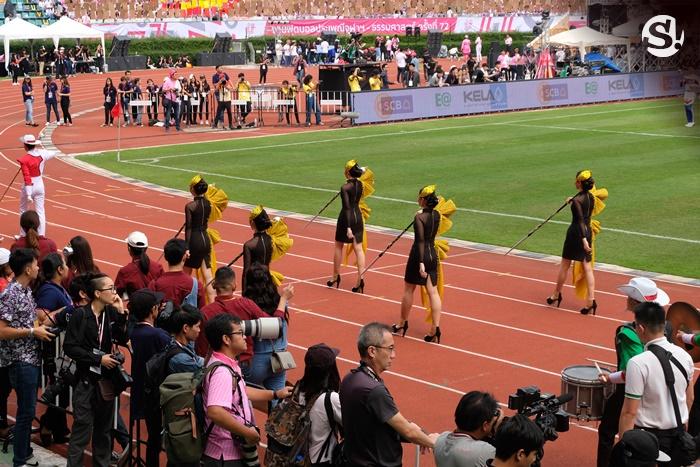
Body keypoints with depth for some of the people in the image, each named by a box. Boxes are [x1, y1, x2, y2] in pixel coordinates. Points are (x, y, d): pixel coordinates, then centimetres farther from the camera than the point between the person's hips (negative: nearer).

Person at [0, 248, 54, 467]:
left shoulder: (26, 290, 9)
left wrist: (42, 324, 5)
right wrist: (32, 331, -19)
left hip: (32, 358, 9)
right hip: (20, 360, -9)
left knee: (28, 410, 16)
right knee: (26, 411, -4)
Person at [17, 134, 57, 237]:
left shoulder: (24, 159, -19)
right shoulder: (42, 154, -6)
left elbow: (27, 178, -22)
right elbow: (54, 153, 17)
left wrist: (28, 194, -22)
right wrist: (40, 148, 28)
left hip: (29, 187, -4)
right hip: (40, 185, 4)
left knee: (23, 210, 17)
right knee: (40, 211, 6)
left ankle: (23, 235, 23)